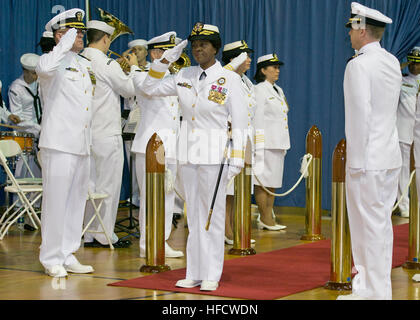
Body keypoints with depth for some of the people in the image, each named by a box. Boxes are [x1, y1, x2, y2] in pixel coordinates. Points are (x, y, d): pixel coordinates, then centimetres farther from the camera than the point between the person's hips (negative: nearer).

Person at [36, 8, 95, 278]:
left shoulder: (86, 65, 18)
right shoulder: (53, 60, -6)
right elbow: (45, 69, -32)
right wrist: (65, 45, -20)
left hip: (82, 145, 8)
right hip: (59, 144, -8)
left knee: (77, 201, 11)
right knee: (56, 201, -5)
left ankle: (68, 256, 19)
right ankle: (52, 259, 2)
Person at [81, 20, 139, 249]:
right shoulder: (107, 64, -15)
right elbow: (130, 90, -4)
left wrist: (122, 72, 21)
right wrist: (134, 67, 10)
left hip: (86, 133, 7)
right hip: (107, 134, -7)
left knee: (90, 184, 11)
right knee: (108, 185, 1)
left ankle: (90, 235, 17)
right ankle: (105, 236, 5)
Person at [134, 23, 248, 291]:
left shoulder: (230, 79, -3)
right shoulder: (184, 76, 9)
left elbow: (240, 122, -4)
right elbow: (149, 88, 15)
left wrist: (237, 158, -10)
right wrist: (165, 60, 4)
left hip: (214, 154, -4)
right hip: (187, 153, 5)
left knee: (213, 214, -1)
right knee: (194, 214, 9)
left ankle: (211, 275, 6)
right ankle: (194, 273, 14)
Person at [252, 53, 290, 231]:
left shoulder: (278, 90, 18)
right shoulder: (259, 90, -7)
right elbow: (257, 120, -13)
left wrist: (284, 146, 19)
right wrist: (259, 146, -18)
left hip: (279, 143, 9)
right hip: (266, 143, -9)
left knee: (273, 183, 9)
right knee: (263, 182, -4)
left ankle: (268, 219, 13)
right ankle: (265, 219, 0)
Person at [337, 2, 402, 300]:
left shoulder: (359, 65, -14)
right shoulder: (392, 62, 12)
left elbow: (360, 115, -18)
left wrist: (356, 161, -15)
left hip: (369, 160, -9)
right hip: (391, 156, 9)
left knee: (369, 226, -3)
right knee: (382, 224, 13)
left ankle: (375, 291, 2)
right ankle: (371, 288, 22)